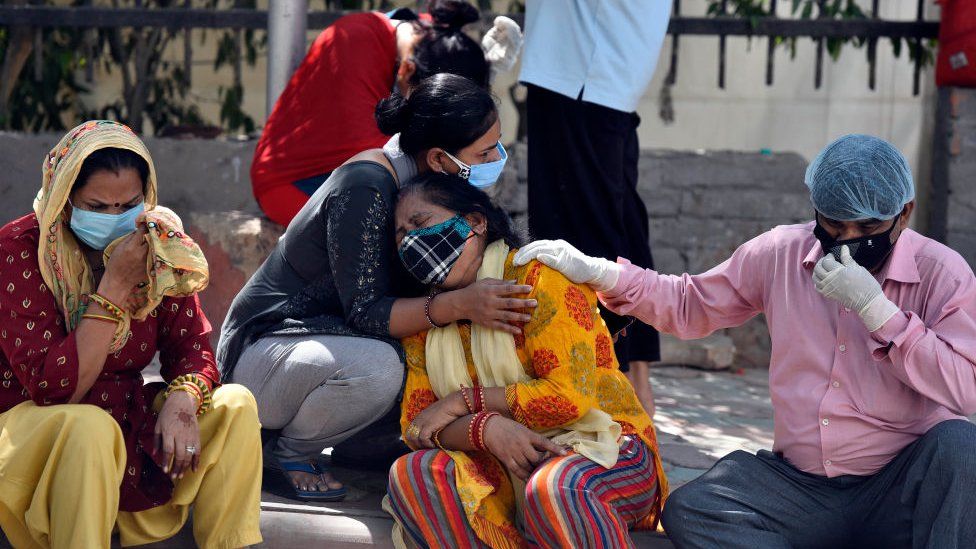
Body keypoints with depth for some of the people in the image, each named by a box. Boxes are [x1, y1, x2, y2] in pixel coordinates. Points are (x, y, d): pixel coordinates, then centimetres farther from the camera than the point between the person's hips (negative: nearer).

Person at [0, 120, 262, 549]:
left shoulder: (157, 244, 0)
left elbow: (192, 347, 1)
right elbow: (54, 388, -22)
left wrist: (182, 400, -23)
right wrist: (115, 285, -25)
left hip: (130, 426, 6)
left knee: (235, 405, -13)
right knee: (89, 425, -36)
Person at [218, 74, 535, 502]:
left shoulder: (411, 174, 0)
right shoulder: (364, 189, -27)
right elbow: (365, 313, -29)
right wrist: (460, 304, -41)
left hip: (327, 336, 8)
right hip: (262, 350, -8)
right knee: (375, 366, -37)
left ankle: (370, 439, 5)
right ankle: (290, 452, -9)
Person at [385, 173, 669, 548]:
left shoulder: (536, 275, -9)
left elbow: (570, 395, -18)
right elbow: (417, 425, 1)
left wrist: (463, 401, -12)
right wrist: (486, 428, -22)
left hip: (605, 450, -5)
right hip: (510, 471, 6)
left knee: (551, 488, -41)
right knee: (411, 473, -23)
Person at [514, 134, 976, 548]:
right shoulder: (780, 254, 4)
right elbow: (689, 305, 18)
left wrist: (874, 306, -23)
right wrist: (598, 273, 7)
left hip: (899, 491, -3)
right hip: (799, 486, 3)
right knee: (688, 512, -21)